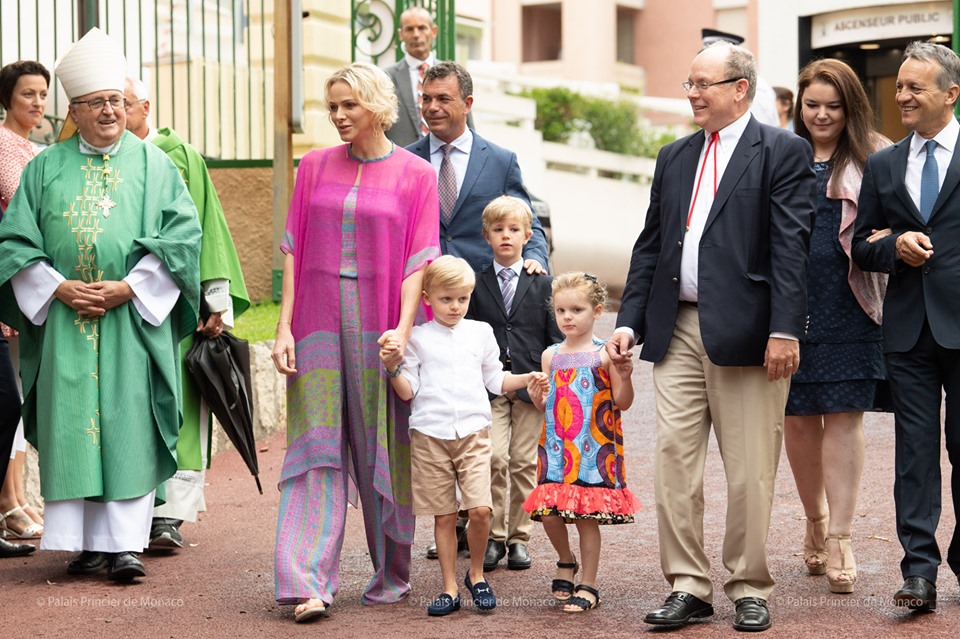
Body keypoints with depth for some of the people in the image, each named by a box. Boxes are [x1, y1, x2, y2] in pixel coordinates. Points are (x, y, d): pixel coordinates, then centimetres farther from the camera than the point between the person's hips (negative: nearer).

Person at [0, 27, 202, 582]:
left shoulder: (154, 165, 7)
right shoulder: (46, 169, 10)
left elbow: (181, 235, -1)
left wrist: (129, 288, -11)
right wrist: (58, 288, -8)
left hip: (133, 319, -1)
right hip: (63, 322, 1)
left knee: (129, 428, -5)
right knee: (70, 430, 0)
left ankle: (125, 542, -3)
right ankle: (85, 542, 7)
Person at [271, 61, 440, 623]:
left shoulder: (415, 175, 2)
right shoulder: (315, 167, 9)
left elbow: (418, 260, -4)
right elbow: (294, 250, 7)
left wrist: (402, 329, -15)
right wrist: (285, 327, -1)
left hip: (379, 326, -2)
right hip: (319, 324, 2)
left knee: (382, 451, 5)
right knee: (318, 451, -4)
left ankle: (393, 573, 19)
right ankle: (310, 582, -8)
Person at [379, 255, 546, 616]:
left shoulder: (480, 333, 12)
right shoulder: (416, 338, 5)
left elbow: (495, 380, 20)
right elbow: (407, 391, 3)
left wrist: (526, 379, 5)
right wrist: (393, 367, -15)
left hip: (473, 432, 1)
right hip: (430, 434, -1)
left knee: (480, 509, -12)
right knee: (444, 515, 3)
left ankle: (476, 574, 10)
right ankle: (450, 589, 11)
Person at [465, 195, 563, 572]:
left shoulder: (542, 285, 8)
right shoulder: (476, 284, 7)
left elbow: (555, 338, 8)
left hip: (530, 383, 1)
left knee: (524, 461, 3)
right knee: (495, 457, -13)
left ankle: (519, 537, 13)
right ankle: (493, 536, -2)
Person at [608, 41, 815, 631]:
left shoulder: (782, 152, -1)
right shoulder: (675, 157, 18)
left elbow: (791, 247, -9)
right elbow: (650, 246, 18)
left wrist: (784, 330, -16)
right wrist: (630, 320, 9)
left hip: (745, 334, -5)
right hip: (677, 332, 6)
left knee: (750, 472, 1)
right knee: (674, 461, 3)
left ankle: (751, 590, 13)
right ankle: (689, 587, 11)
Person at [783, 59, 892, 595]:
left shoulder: (872, 158, 6)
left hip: (849, 307, -2)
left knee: (844, 417, -5)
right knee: (798, 419, 7)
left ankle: (839, 538, -2)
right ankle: (816, 522, 27)